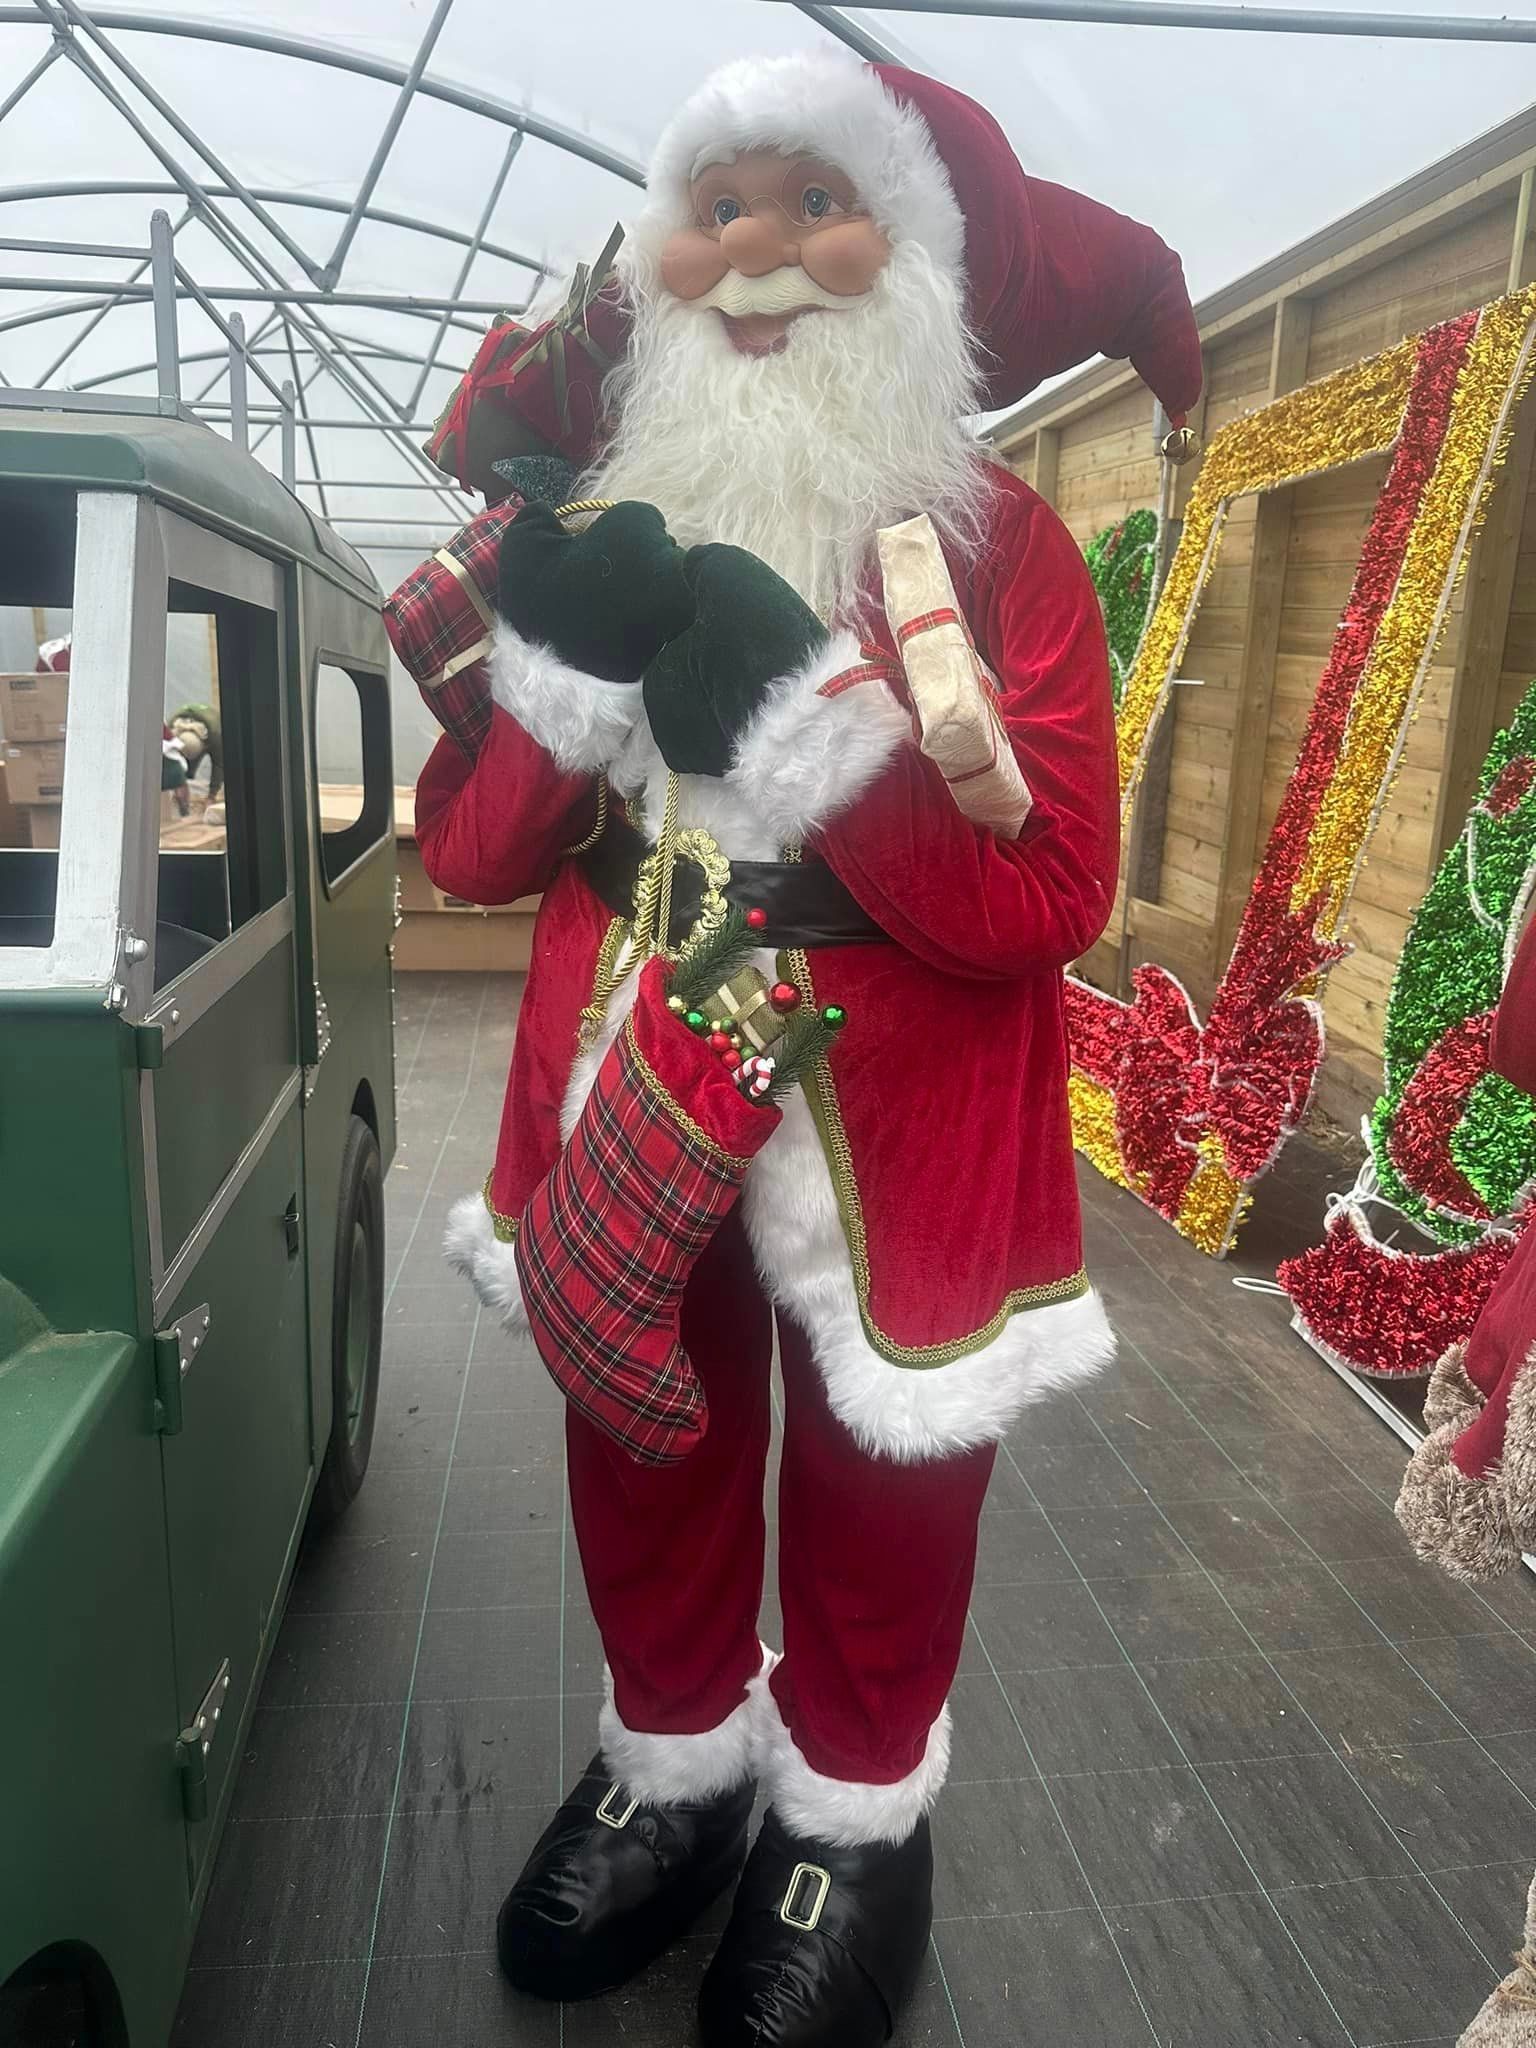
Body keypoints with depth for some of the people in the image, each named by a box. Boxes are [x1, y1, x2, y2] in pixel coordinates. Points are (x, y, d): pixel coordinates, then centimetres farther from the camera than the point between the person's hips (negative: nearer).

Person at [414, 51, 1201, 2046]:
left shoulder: (995, 541, -7)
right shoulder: (599, 530, 6)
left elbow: (1047, 901, -18)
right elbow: (467, 853, 2)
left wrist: (808, 720, -27)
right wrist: (565, 678, -15)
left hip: (887, 1133, -3)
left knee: (875, 1498, 14)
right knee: (642, 1466, 20)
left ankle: (855, 1816, 42)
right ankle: (672, 1767, 47)